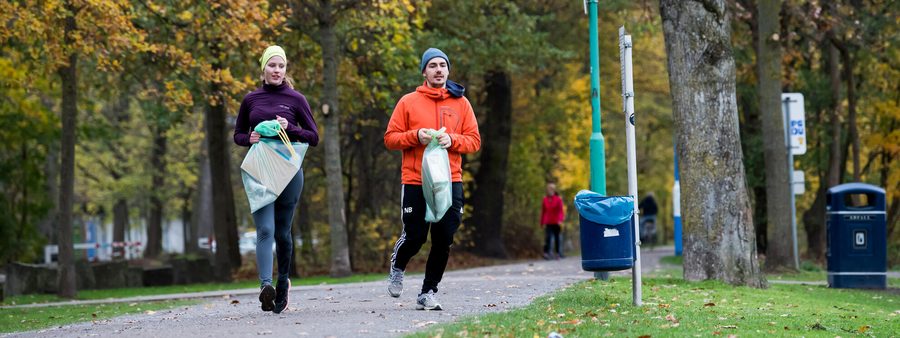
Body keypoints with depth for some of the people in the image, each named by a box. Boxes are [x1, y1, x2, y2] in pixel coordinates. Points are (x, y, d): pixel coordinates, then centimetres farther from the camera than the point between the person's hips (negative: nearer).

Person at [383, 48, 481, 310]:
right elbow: (390, 138, 3)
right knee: (414, 237, -1)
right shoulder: (408, 102, 4)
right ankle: (397, 268, 31)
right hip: (415, 181, -2)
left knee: (444, 241, -1)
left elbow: (474, 141, 8)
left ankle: (428, 293, 9)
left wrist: (452, 140, -11)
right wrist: (416, 136, -13)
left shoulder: (461, 103, 9)